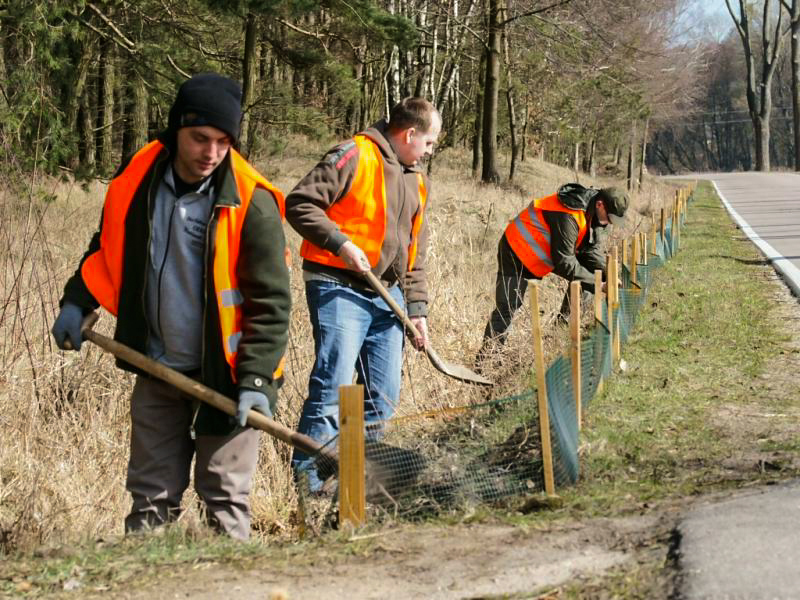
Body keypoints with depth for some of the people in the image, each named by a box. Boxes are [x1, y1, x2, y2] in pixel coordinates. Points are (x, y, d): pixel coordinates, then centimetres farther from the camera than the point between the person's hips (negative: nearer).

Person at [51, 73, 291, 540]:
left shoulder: (251, 203, -17)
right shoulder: (137, 181, -4)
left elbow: (271, 300, -15)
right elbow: (109, 248, 16)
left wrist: (256, 379, -20)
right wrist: (77, 303, 7)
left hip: (224, 375, -4)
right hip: (158, 372, 4)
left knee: (225, 496, 1)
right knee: (152, 495, 10)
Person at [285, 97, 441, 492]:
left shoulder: (416, 182, 20)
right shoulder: (354, 157, -6)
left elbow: (415, 254, 23)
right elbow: (300, 203, -12)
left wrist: (417, 308, 14)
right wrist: (340, 243, -19)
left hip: (388, 296, 8)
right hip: (340, 289, -8)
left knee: (384, 395, 8)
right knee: (333, 383, -15)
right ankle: (307, 474, -11)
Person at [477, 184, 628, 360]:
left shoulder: (595, 215, -6)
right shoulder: (568, 217, -35)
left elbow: (594, 252, -6)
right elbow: (564, 263, -33)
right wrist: (595, 284, -31)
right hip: (516, 250, -9)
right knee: (507, 307, -14)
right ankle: (484, 360, -12)